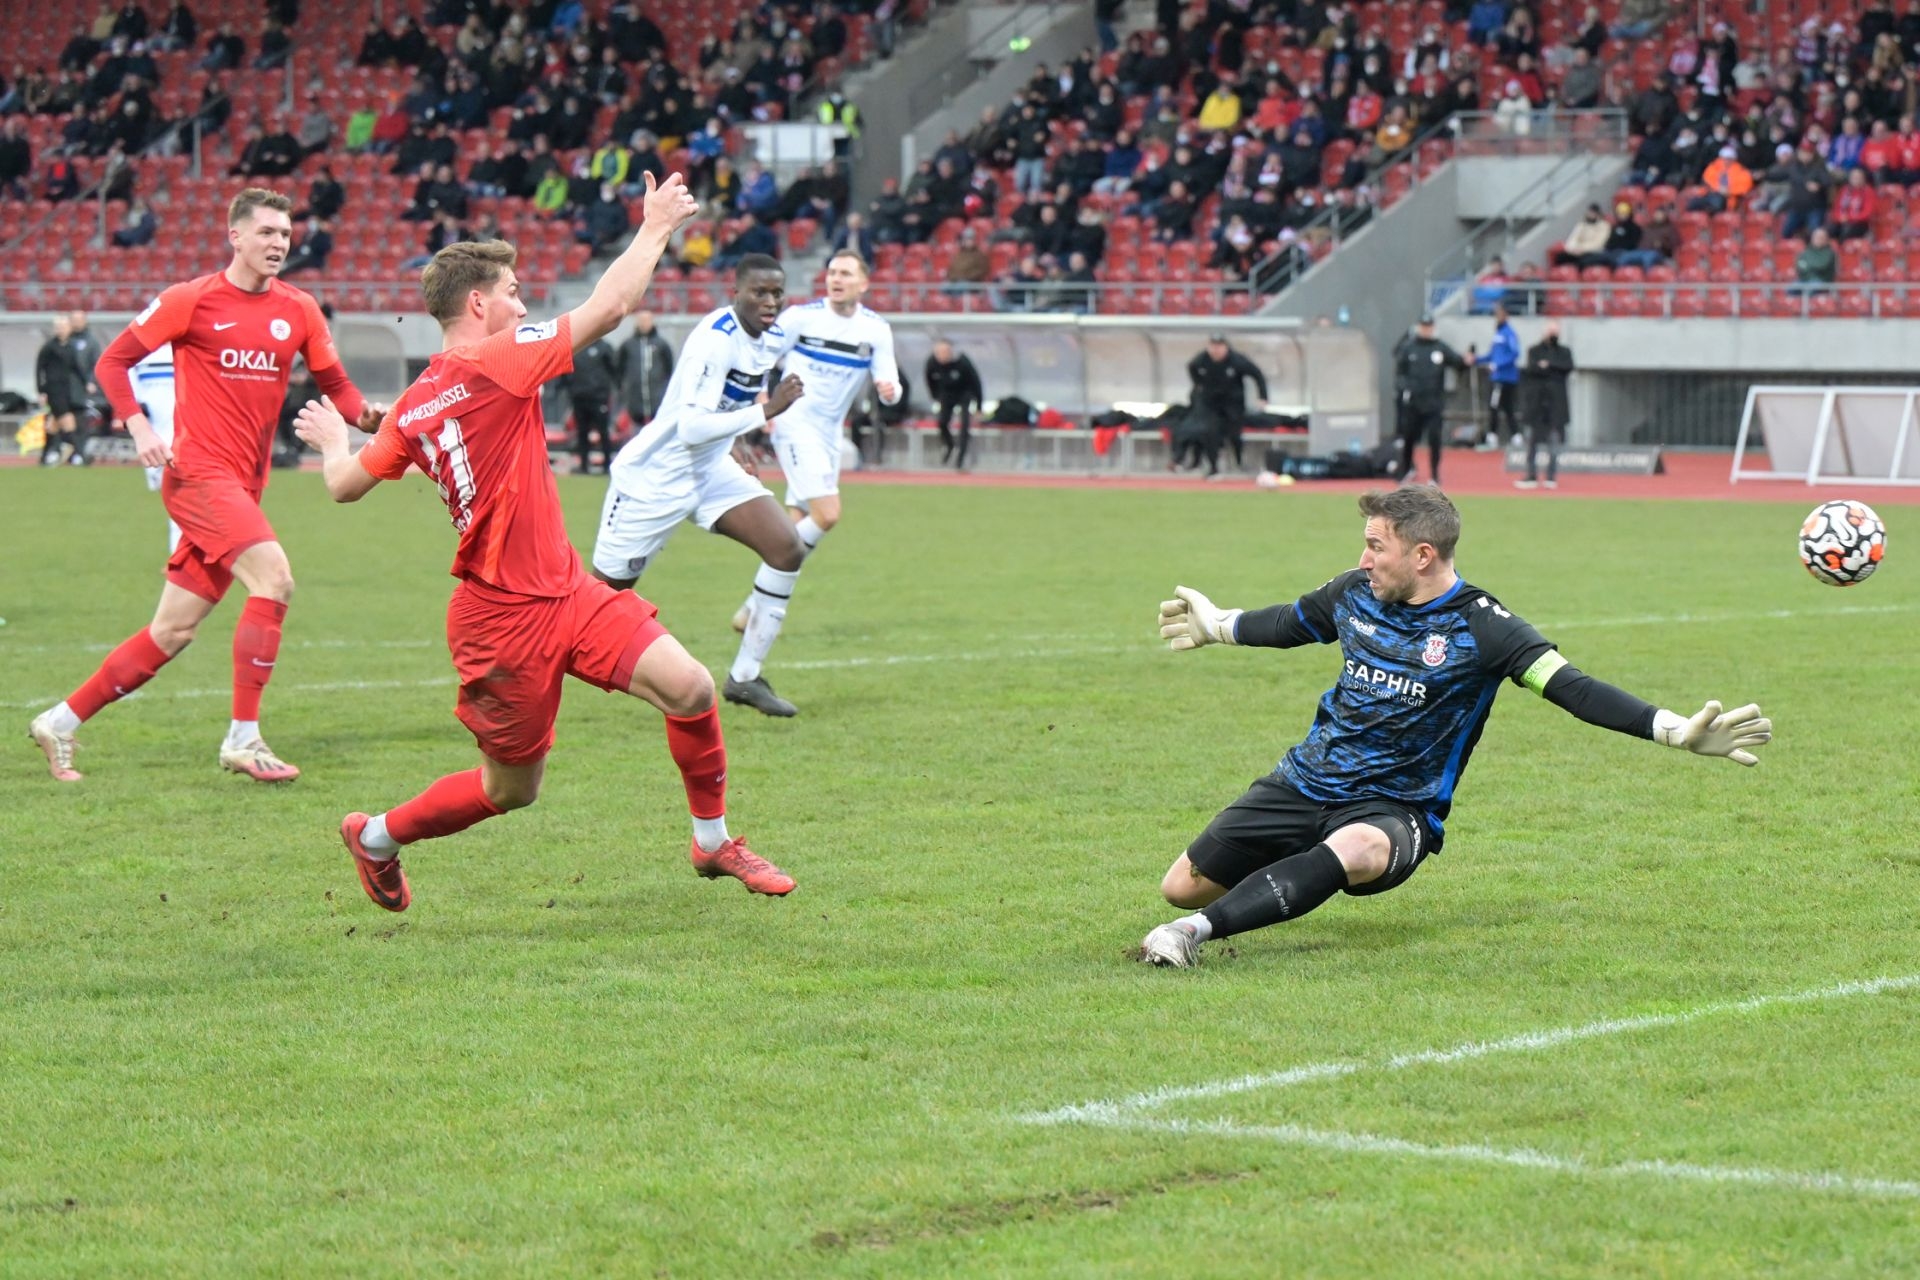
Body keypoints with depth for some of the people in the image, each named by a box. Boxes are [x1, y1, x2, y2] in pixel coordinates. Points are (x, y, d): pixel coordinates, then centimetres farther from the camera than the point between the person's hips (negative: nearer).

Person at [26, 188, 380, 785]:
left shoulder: (299, 310, 9)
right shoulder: (192, 300, -4)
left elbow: (335, 383, 13)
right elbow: (113, 361, 1)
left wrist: (366, 415, -9)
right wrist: (139, 427, -14)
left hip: (244, 486, 6)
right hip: (198, 471, -6)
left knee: (172, 633, 8)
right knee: (273, 575, -24)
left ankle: (61, 721, 21)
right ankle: (244, 737, -18)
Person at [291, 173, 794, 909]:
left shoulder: (415, 405, 8)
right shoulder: (493, 364, -15)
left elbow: (345, 485, 17)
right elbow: (609, 307, -17)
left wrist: (332, 440, 39)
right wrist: (656, 226, -5)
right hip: (505, 619, -9)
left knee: (689, 688, -5)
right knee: (513, 788, 7)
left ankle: (714, 842, 9)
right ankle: (377, 836, 29)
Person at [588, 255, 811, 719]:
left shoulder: (774, 338, 1)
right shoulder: (715, 340, -27)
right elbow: (691, 427, -35)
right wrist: (765, 411, -36)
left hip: (712, 469, 8)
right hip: (654, 476, -8)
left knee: (787, 548, -10)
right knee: (606, 589, 1)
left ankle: (745, 677, -2)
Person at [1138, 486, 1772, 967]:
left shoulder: (1479, 626, -14)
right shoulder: (1355, 593, 2)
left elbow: (1574, 689, -19)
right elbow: (1293, 623, 25)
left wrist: (1677, 730, -31)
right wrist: (1219, 626, 42)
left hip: (1395, 807, -5)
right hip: (1305, 781, 6)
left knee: (1353, 851, -43)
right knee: (1182, 885, -2)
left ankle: (1200, 931, -49)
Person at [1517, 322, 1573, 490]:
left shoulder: (1564, 352, 12)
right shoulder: (1534, 350, 9)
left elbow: (1568, 368, -7)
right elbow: (1532, 368, -9)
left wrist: (1548, 365, -9)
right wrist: (1555, 370, -13)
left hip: (1555, 404, 0)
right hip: (1536, 403, 0)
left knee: (1554, 441, -1)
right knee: (1532, 440, 0)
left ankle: (1552, 477, 3)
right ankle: (1532, 476, 5)